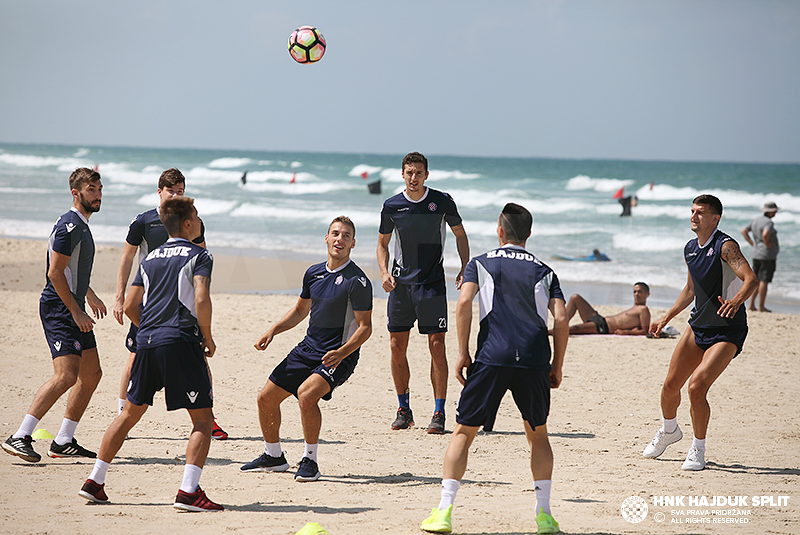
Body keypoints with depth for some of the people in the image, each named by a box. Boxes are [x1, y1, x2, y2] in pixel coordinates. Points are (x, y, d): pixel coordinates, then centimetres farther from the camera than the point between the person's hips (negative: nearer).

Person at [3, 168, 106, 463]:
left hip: (73, 308, 11)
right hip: (58, 309, -11)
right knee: (66, 375, -21)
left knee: (92, 374, 12)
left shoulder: (81, 225, 18)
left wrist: (89, 296, 40)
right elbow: (55, 273, -20)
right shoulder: (68, 226, -14)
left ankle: (64, 441, 17)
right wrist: (76, 311, -20)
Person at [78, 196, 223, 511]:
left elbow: (130, 306, 18)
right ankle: (188, 492, -16)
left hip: (146, 343, 6)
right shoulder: (199, 255, 0)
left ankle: (94, 482, 20)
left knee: (131, 412, 20)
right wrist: (208, 338, -1)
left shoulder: (150, 258, 19)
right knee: (203, 419, -2)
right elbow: (201, 300, -15)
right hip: (181, 343, -6)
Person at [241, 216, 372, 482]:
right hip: (308, 348, 7)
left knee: (306, 394, -32)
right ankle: (273, 456, 28)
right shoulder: (314, 273, 7)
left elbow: (365, 327, -16)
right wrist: (273, 331, 10)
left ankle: (310, 460, -16)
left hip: (340, 356, -7)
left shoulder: (357, 281, -14)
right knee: (266, 397, 6)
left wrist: (341, 353, -30)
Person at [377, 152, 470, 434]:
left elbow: (460, 234, 10)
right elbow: (383, 243, 13)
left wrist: (465, 269, -1)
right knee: (397, 347, 3)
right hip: (401, 283, 2)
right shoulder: (391, 206, 1)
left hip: (432, 282, -2)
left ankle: (439, 413, -2)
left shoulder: (442, 201, -3)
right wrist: (384, 272, -4)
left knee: (437, 347, -7)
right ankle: (404, 410, 18)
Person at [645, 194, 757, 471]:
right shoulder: (690, 249, 8)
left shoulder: (725, 246, -16)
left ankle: (698, 450, -1)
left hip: (727, 331, -7)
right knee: (671, 385, 8)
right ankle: (669, 430, 38)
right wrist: (666, 318, 23)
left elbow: (751, 279, -31)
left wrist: (736, 300, -50)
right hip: (698, 325, 7)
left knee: (697, 387, -20)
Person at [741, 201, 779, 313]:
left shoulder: (756, 220, 10)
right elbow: (765, 234, -35)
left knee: (756, 281, 15)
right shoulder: (768, 223, -17)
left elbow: (744, 231, 15)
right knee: (764, 281, -4)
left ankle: (752, 304, 16)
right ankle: (761, 307, -2)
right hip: (767, 255, -9)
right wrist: (767, 244, -18)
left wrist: (752, 243, 12)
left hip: (756, 254, 9)